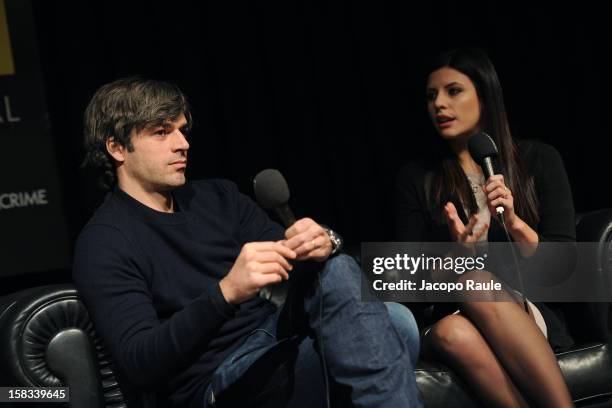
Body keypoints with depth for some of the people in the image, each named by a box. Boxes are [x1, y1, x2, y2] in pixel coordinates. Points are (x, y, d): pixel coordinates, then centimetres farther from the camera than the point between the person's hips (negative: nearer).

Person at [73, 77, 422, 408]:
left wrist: (320, 244, -19)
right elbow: (139, 365, -20)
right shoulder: (102, 246, -7)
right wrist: (226, 293, -36)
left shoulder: (218, 197, 12)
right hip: (215, 379, -7)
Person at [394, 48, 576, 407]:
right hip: (456, 315, 1)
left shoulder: (538, 160, 5)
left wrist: (515, 225, -18)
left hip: (536, 313, -1)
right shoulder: (416, 178, 8)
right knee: (451, 332, -36)